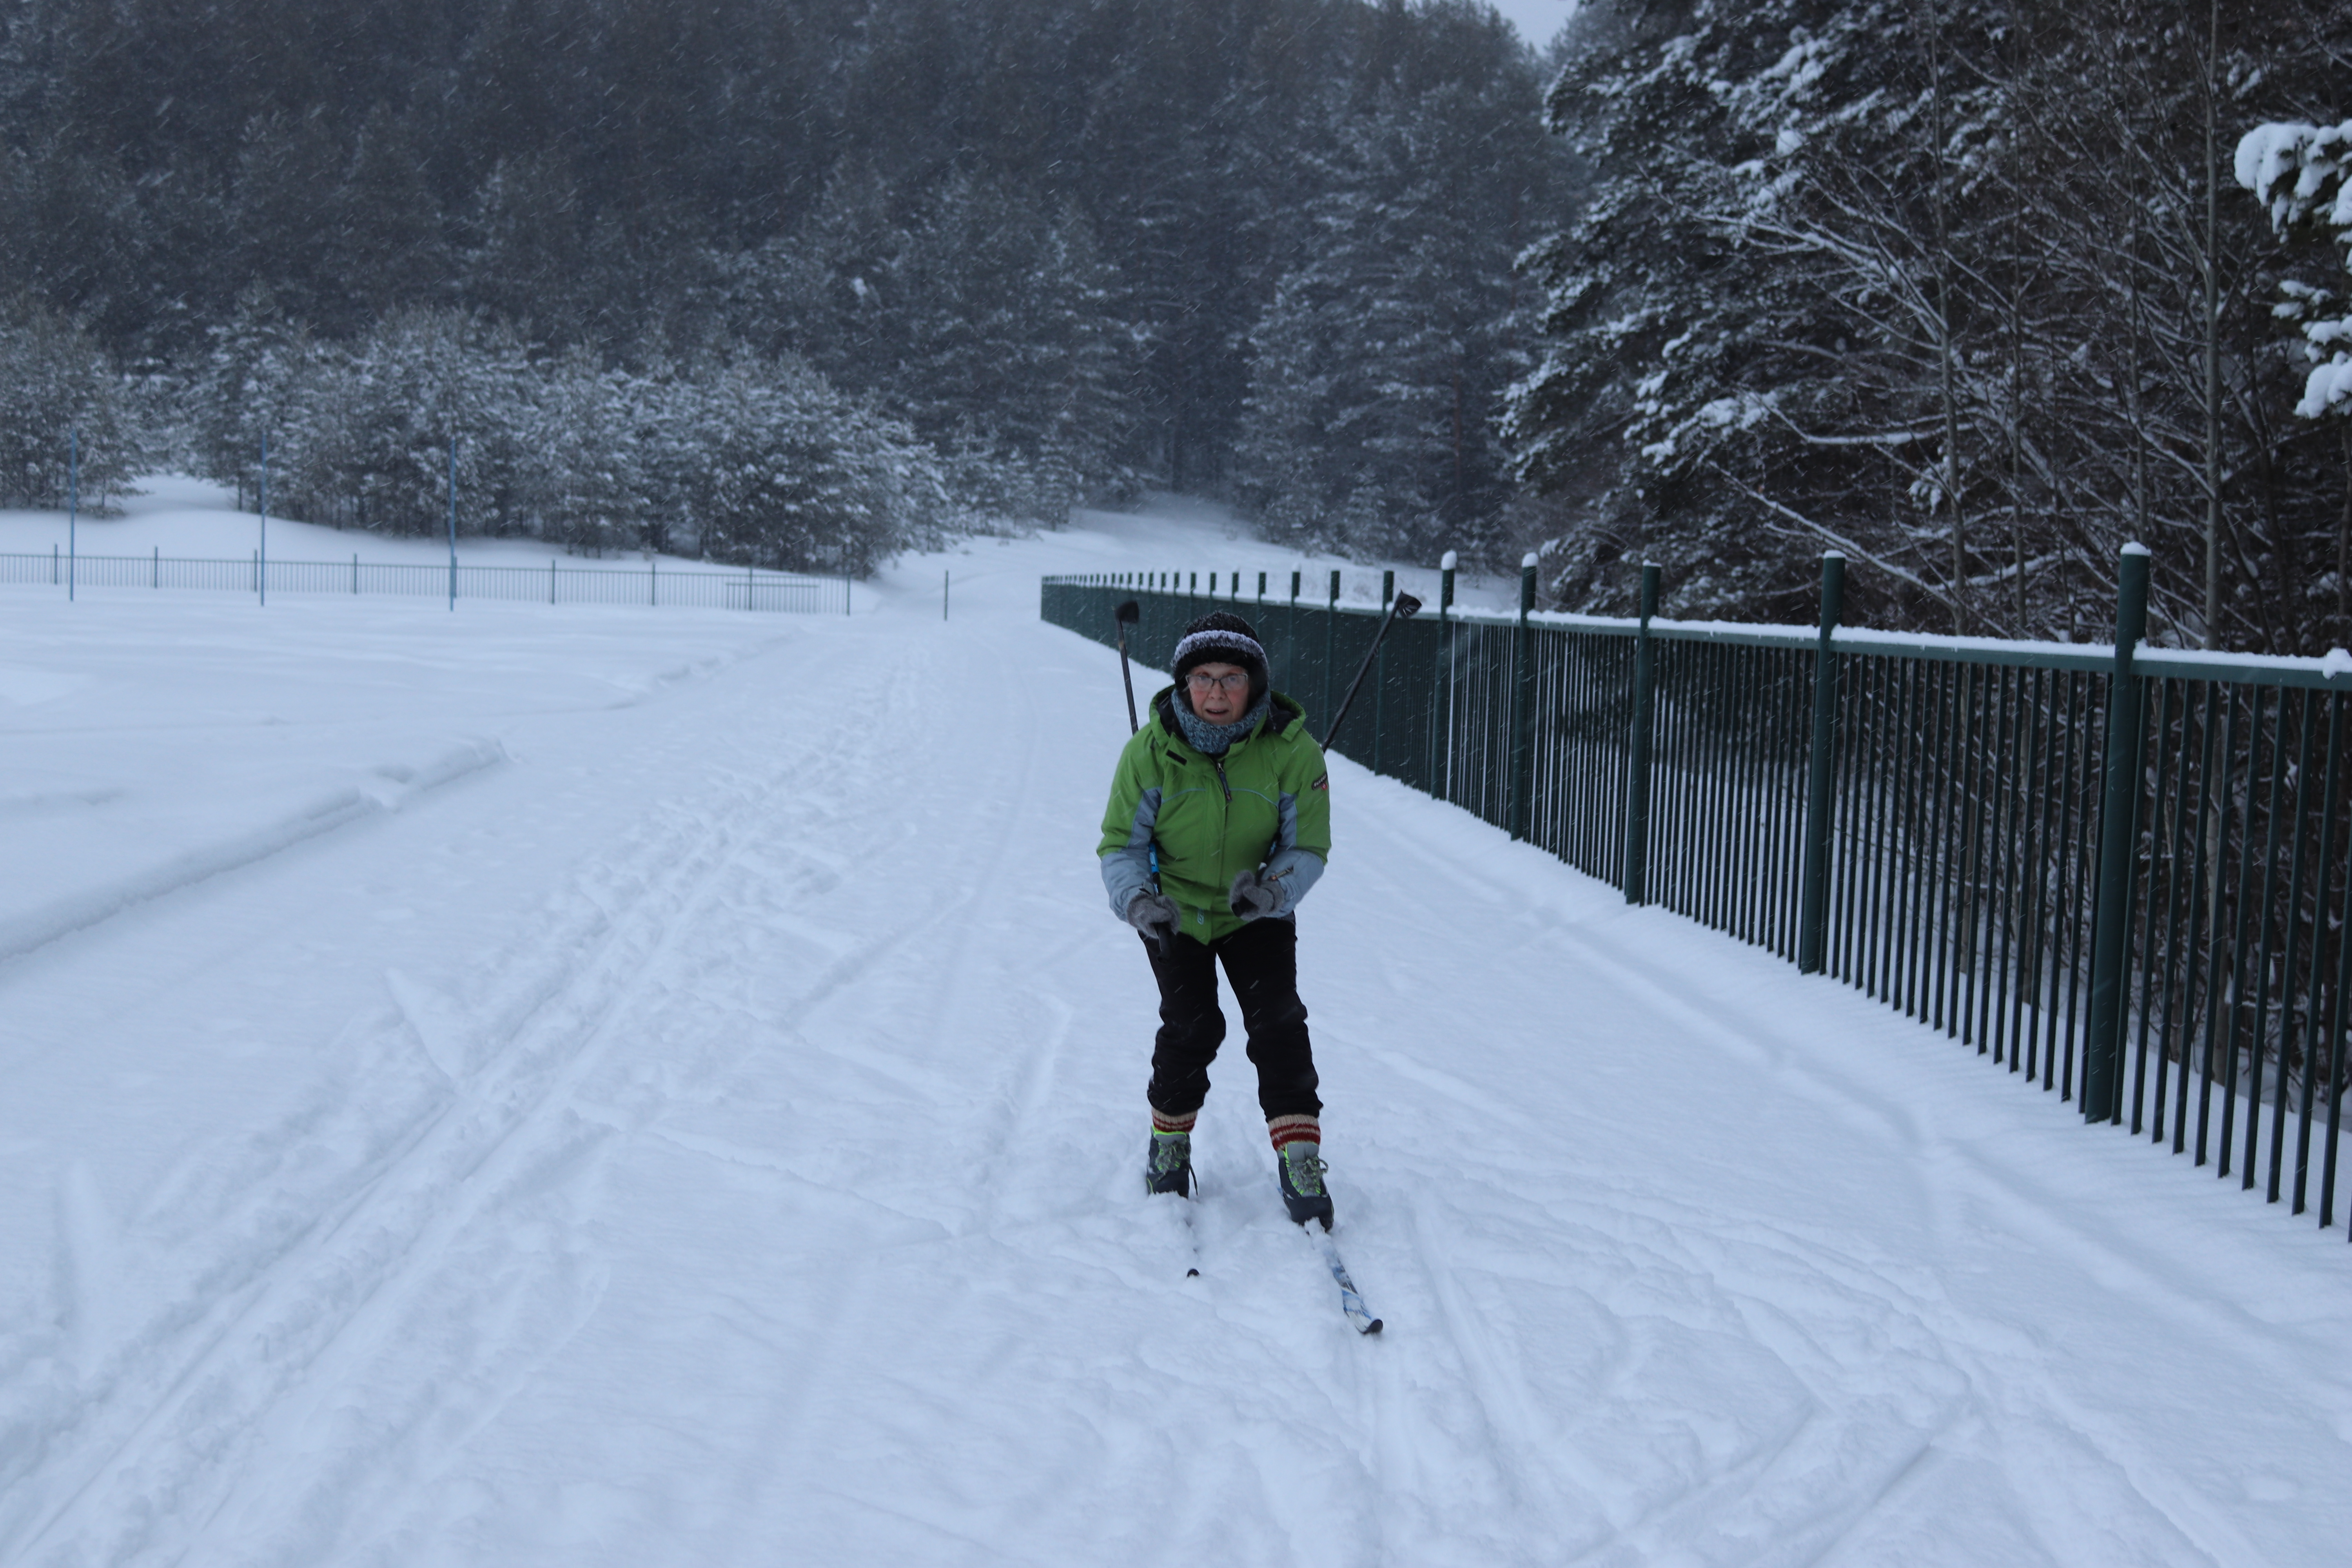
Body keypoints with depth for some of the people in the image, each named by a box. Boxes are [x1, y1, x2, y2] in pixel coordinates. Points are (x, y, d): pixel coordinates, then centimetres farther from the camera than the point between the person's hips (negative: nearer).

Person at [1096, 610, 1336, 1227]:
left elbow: (1309, 845, -12)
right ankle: (1169, 1144, 14)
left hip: (1255, 913, 1)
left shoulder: (1291, 749, -20)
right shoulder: (1152, 750, -20)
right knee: (1192, 1026, -12)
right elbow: (1121, 843, -12)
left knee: (1277, 1021, -14)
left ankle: (1300, 1161, -5)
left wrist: (1272, 888, -34)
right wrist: (1136, 898, -33)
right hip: (1174, 911, -1)